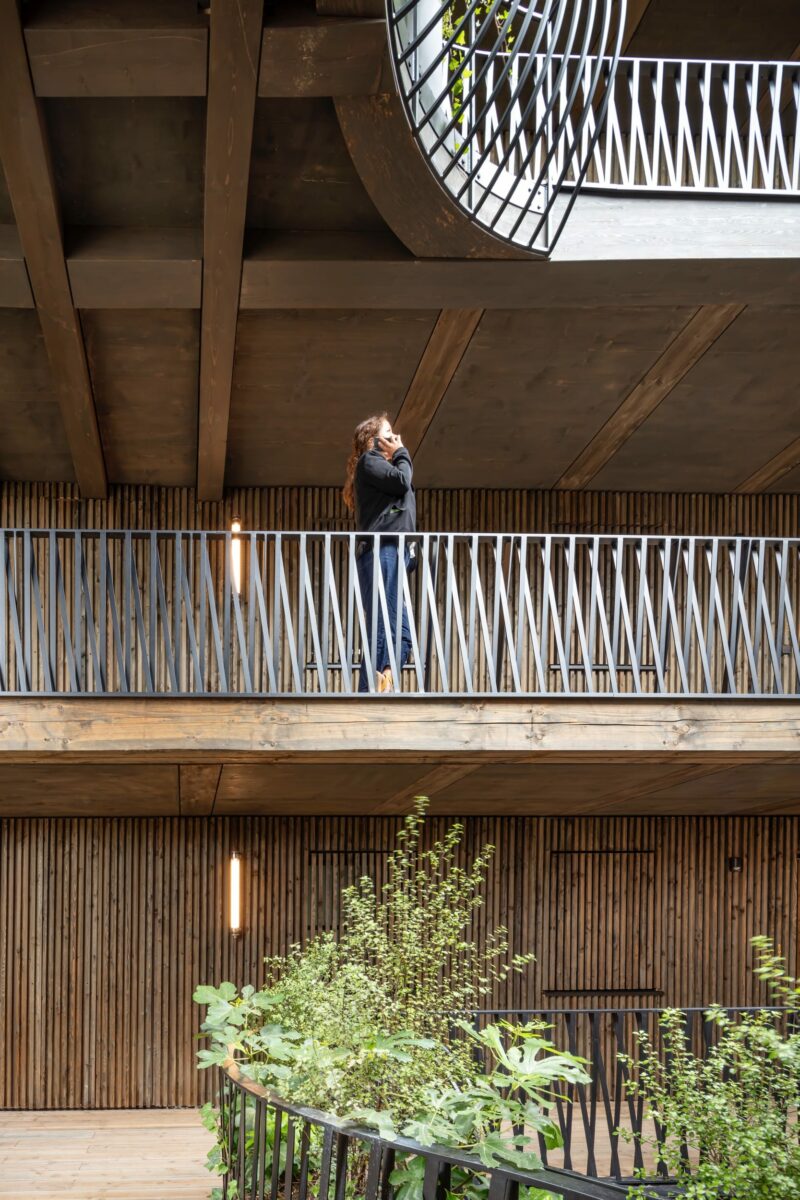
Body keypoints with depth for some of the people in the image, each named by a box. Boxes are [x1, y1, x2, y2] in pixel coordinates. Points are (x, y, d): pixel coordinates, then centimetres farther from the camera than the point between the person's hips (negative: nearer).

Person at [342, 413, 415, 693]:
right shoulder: (369, 461, 4)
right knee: (384, 631, -18)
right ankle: (371, 691, -24)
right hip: (381, 552, -10)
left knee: (400, 633, 2)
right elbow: (401, 481, -10)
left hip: (392, 554, 10)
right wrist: (401, 454, 7)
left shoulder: (380, 465, 32)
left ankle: (381, 690, -4)